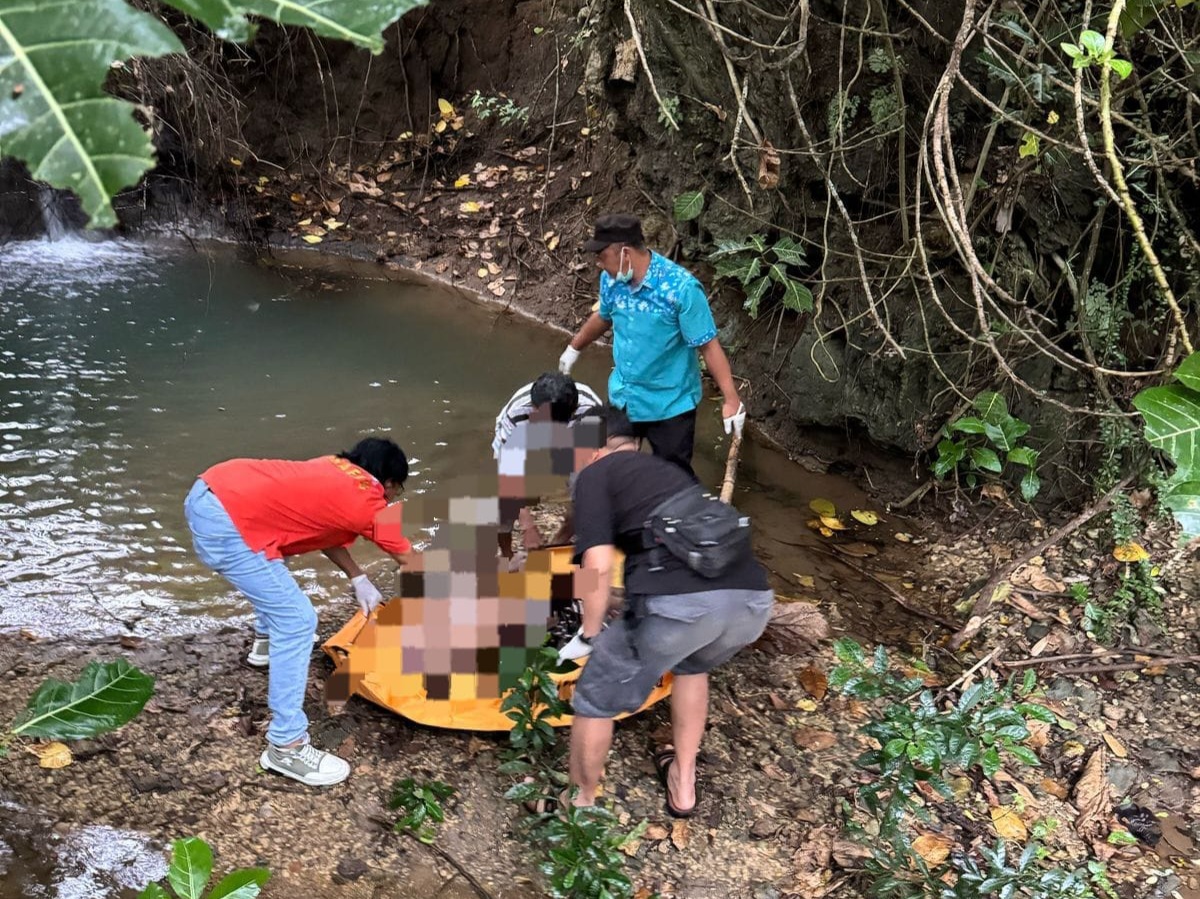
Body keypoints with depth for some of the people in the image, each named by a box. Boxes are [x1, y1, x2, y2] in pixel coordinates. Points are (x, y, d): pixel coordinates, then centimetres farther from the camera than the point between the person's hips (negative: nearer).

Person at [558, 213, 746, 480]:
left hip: (670, 404, -5)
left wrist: (731, 399, -25)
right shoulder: (611, 279, -8)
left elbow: (708, 346, -22)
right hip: (623, 397, 6)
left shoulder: (681, 288, -26)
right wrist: (574, 347, 29)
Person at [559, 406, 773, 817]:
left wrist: (589, 635, 16)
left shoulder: (595, 474, 16)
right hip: (753, 598, 7)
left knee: (595, 697, 19)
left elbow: (599, 564, 0)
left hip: (678, 601, -7)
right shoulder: (668, 469, 36)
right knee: (692, 666, 39)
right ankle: (683, 785, 47)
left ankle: (581, 803, 38)